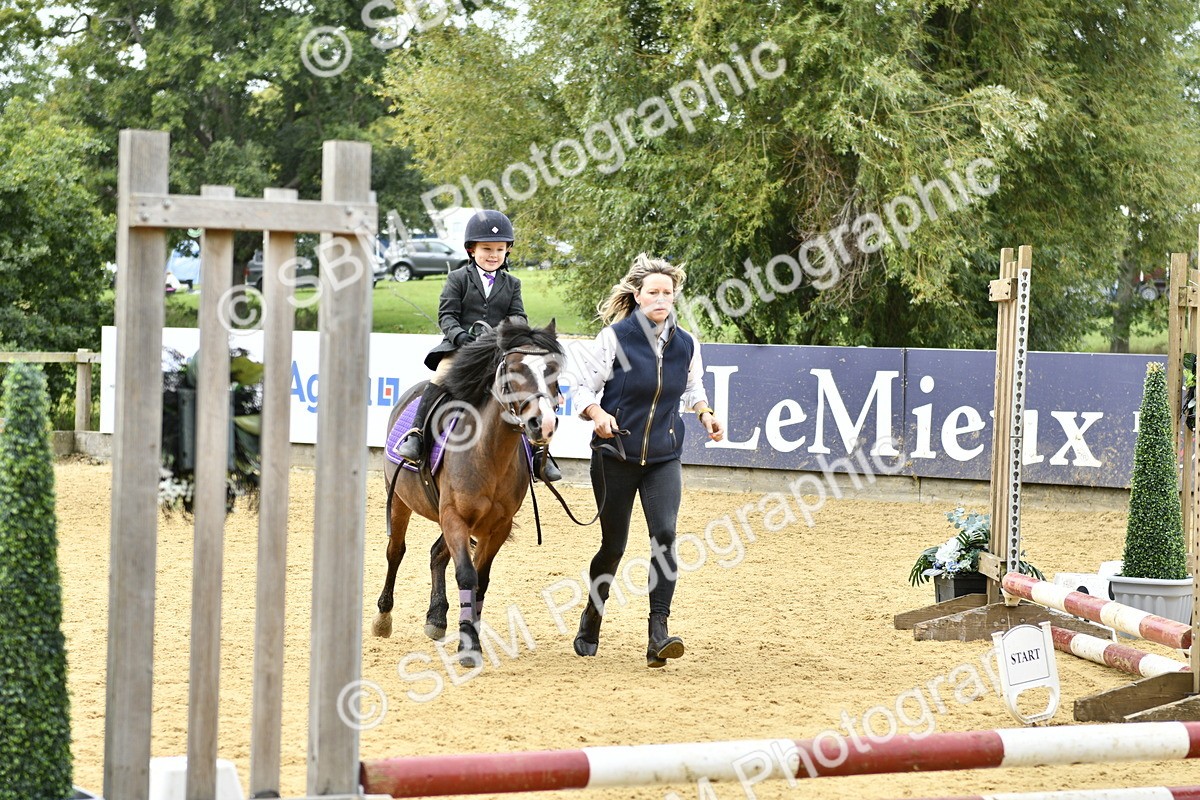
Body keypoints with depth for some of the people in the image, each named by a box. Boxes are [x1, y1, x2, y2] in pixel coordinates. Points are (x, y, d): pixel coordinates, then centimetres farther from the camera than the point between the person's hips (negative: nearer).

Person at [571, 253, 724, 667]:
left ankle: (658, 634, -19)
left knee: (665, 535, -17)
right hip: (615, 454, -2)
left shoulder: (686, 344, 1)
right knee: (613, 545, 5)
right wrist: (598, 414, -25)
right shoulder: (615, 338, -9)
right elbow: (585, 388, -6)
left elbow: (693, 389, 18)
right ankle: (590, 623, 31)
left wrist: (706, 414, -1)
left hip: (663, 458, 2)